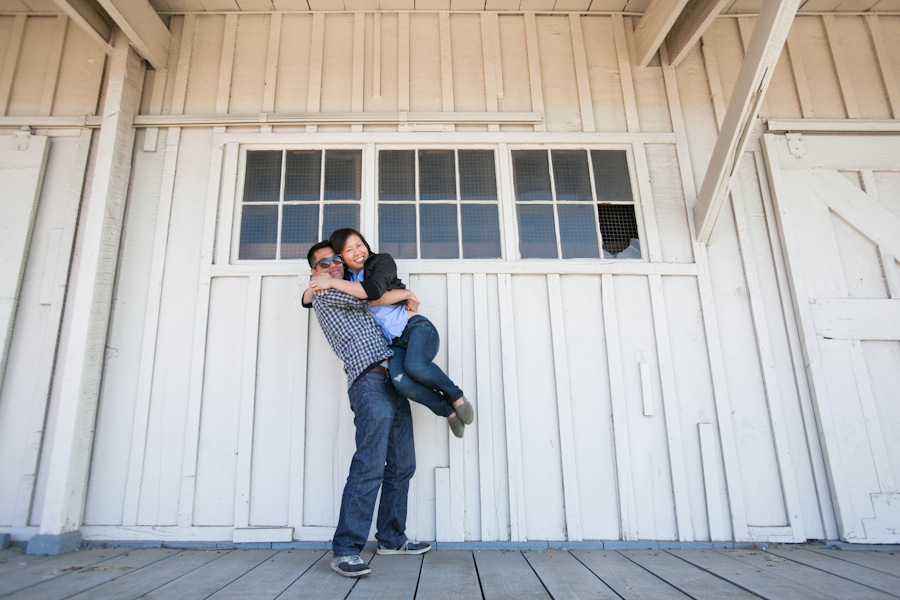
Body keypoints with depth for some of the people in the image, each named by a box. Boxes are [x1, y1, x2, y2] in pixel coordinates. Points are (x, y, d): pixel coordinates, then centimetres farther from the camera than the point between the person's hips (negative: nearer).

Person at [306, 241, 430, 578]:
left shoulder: (350, 293, 28)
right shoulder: (323, 294, 5)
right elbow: (363, 300, -5)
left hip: (393, 382, 9)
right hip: (369, 381, -8)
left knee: (402, 465, 9)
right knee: (369, 466, -17)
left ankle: (391, 538, 20)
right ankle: (345, 550, -9)